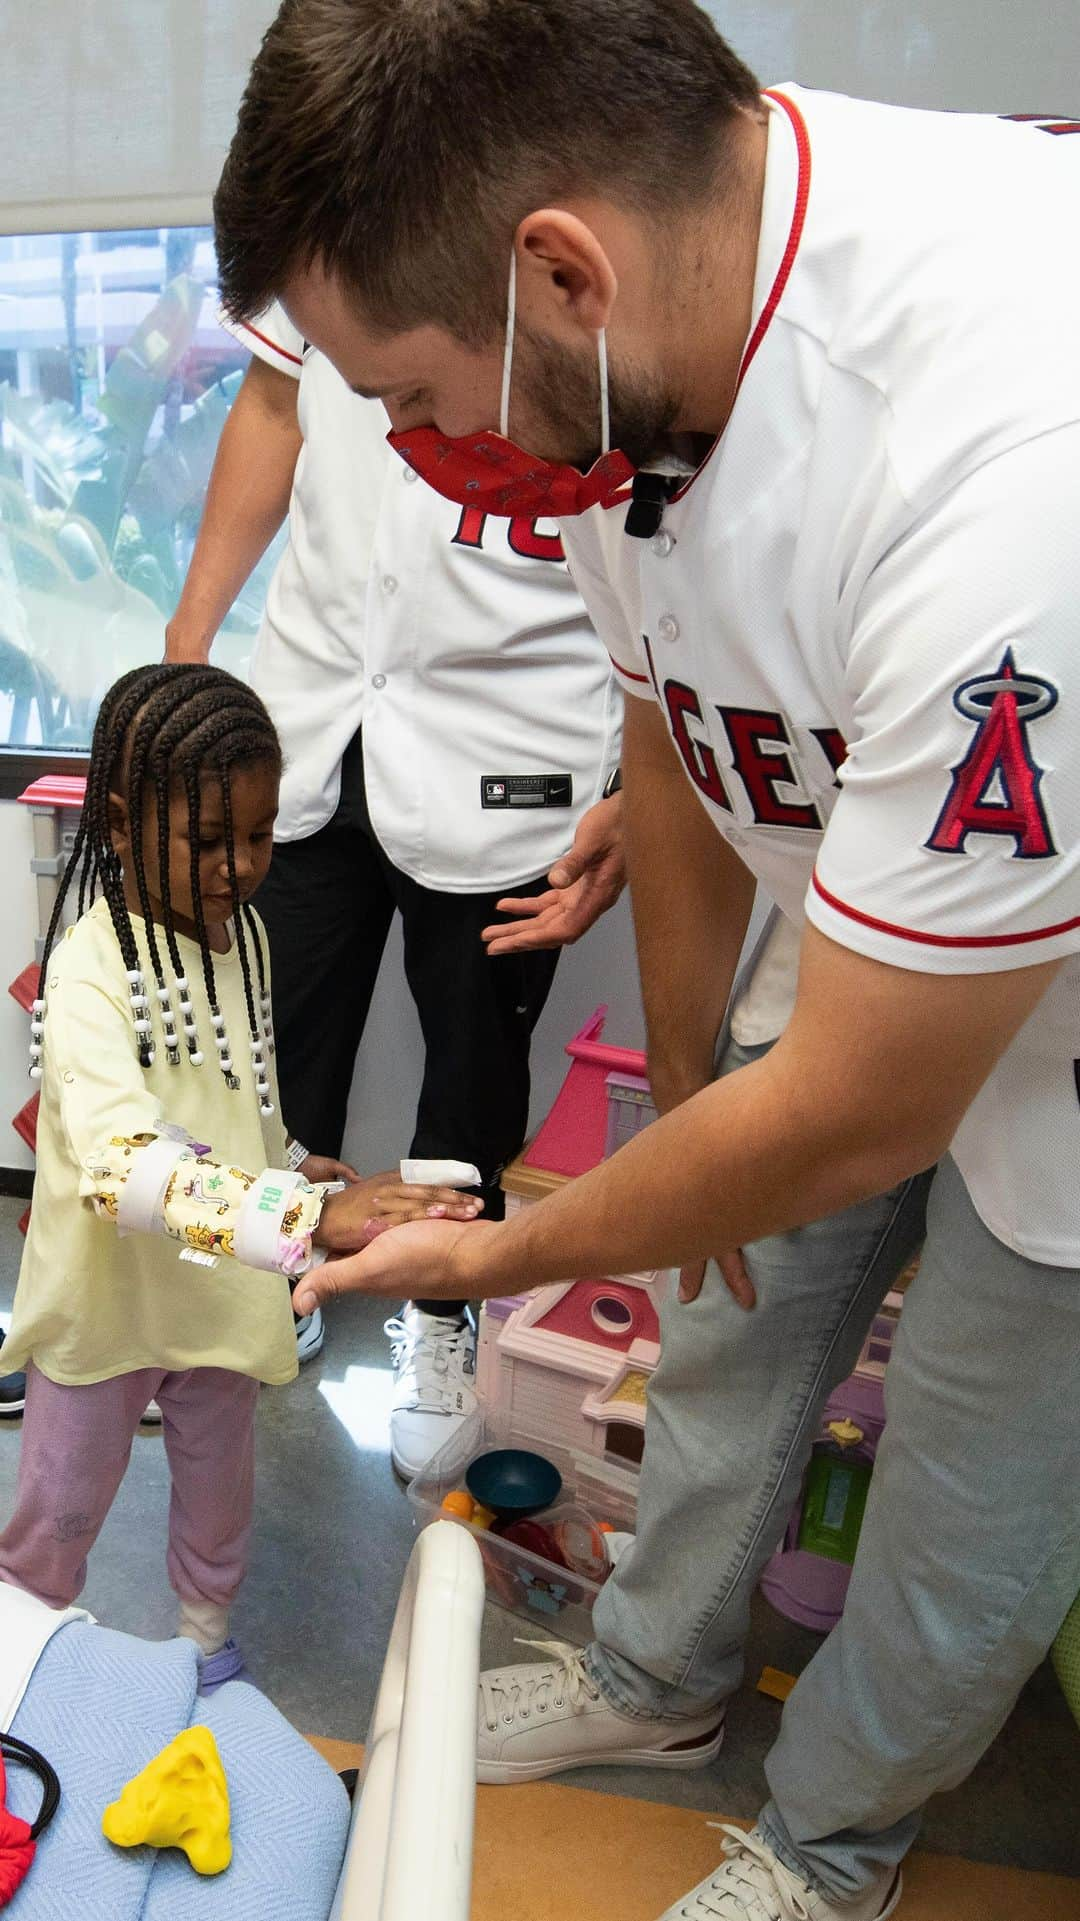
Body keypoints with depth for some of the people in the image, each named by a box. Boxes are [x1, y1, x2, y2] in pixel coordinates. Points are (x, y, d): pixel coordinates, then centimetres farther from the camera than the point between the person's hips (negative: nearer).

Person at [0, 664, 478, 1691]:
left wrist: (287, 1165, 8)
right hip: (106, 1298, -5)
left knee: (220, 1485, 25)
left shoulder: (241, 930, -6)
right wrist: (311, 1216, -56)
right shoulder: (89, 970, -30)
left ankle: (206, 1634, 51)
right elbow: (122, 1163, -46)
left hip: (221, 1289, 5)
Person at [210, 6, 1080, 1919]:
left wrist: (502, 1254, -13)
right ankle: (658, 1674, 50)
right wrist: (678, 1097, 10)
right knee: (734, 1323, 20)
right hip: (858, 951, 7)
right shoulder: (631, 350, -15)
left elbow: (856, 1120, -30)